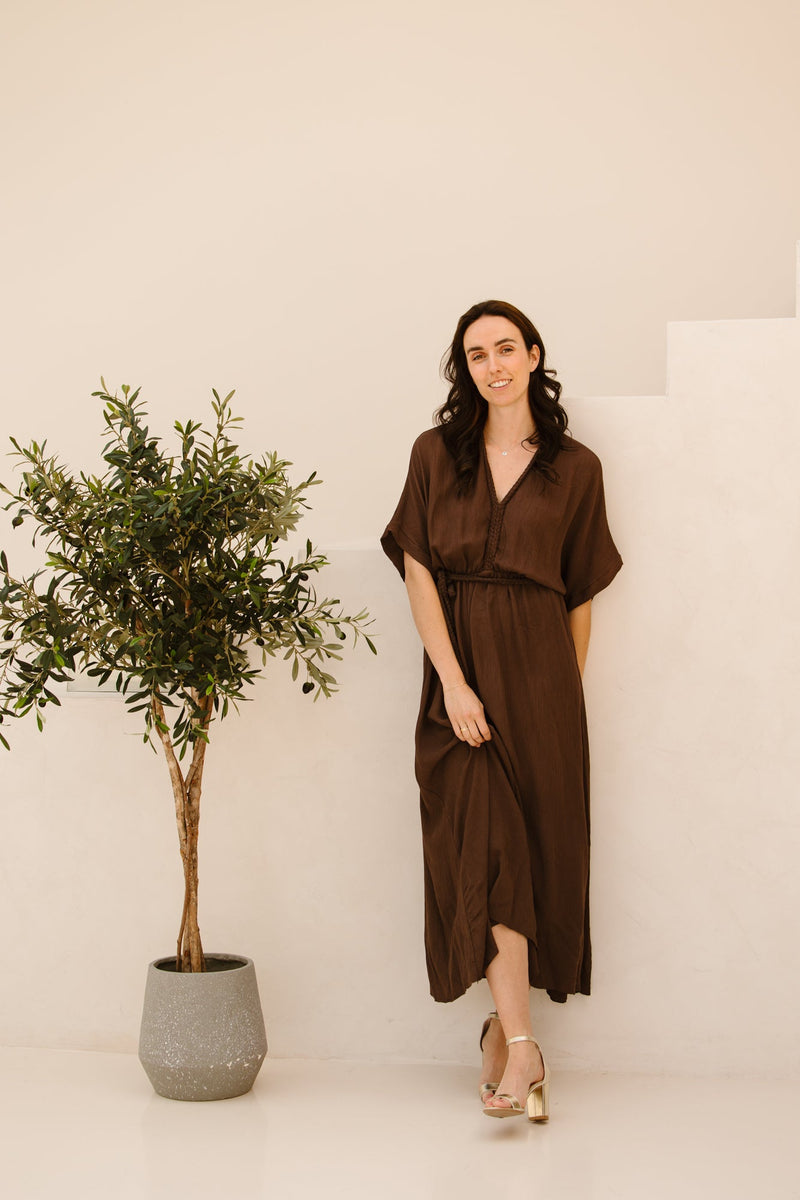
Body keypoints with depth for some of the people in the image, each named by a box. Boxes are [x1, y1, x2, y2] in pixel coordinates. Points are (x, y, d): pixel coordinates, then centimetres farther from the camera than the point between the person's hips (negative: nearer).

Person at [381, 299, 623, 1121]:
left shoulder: (575, 468, 6)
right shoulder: (437, 453, 6)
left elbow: (582, 593, 10)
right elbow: (417, 571, -1)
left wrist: (568, 692, 9)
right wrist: (453, 682, -10)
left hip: (539, 669, 1)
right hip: (460, 665, 0)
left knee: (538, 837, 0)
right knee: (484, 839, -10)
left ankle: (502, 1022, 16)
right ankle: (521, 1048, -12)